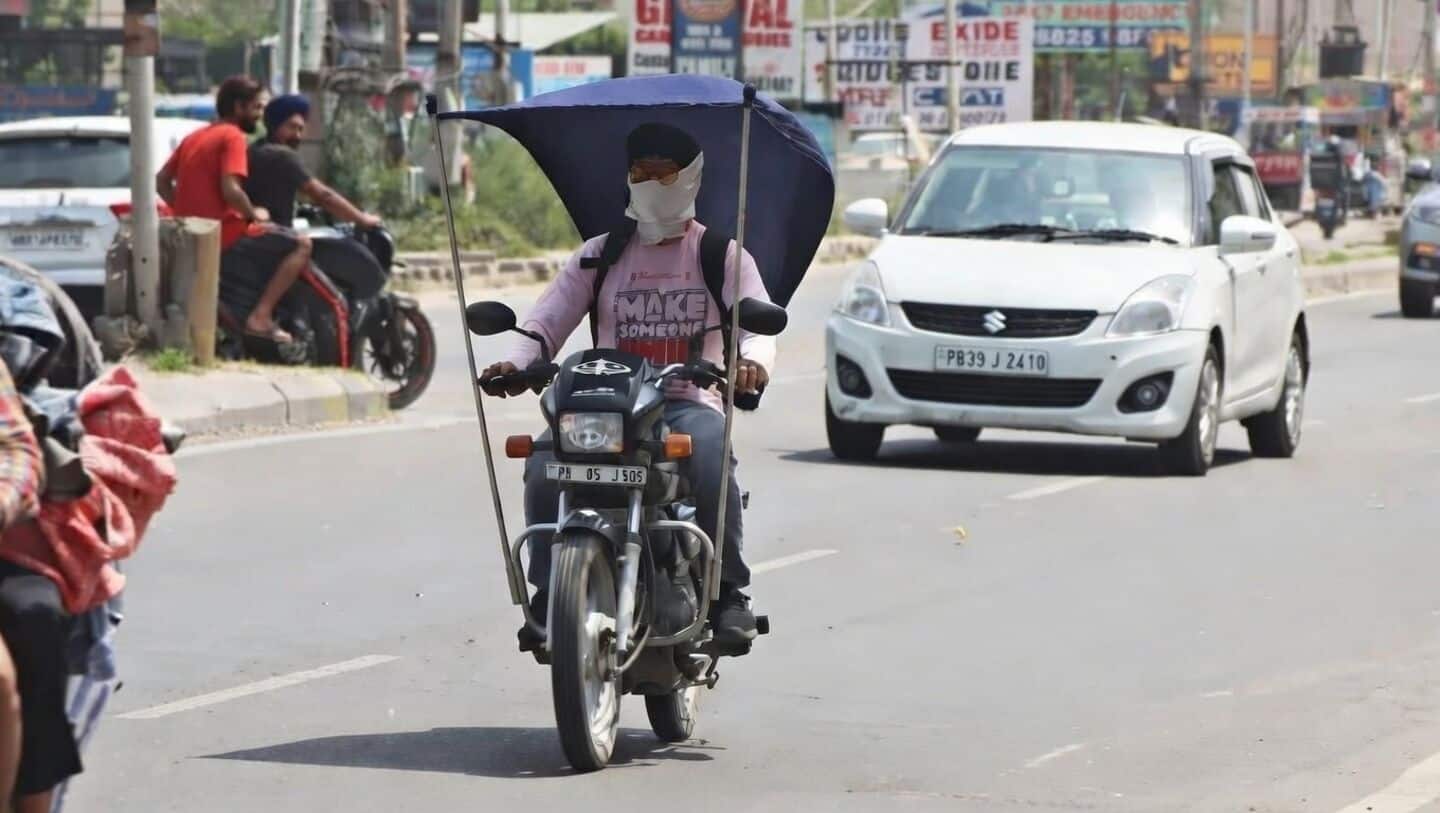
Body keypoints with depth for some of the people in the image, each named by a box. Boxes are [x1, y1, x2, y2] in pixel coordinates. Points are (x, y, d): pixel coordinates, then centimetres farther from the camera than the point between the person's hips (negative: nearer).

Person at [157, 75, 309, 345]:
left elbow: (161, 182, 17)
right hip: (224, 236, -9)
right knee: (301, 245, -9)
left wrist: (189, 212, 17)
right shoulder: (233, 137, -9)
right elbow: (230, 190, -23)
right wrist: (253, 214, -7)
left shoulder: (194, 138, 17)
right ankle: (260, 317, -17)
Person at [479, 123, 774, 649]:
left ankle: (728, 594, -27)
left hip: (691, 403, -2)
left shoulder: (723, 255, 13)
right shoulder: (600, 255, 19)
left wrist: (753, 360, -27)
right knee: (545, 465, -28)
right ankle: (547, 595, -17)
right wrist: (516, 363, -14)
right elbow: (548, 319, 9)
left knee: (711, 457, -37)